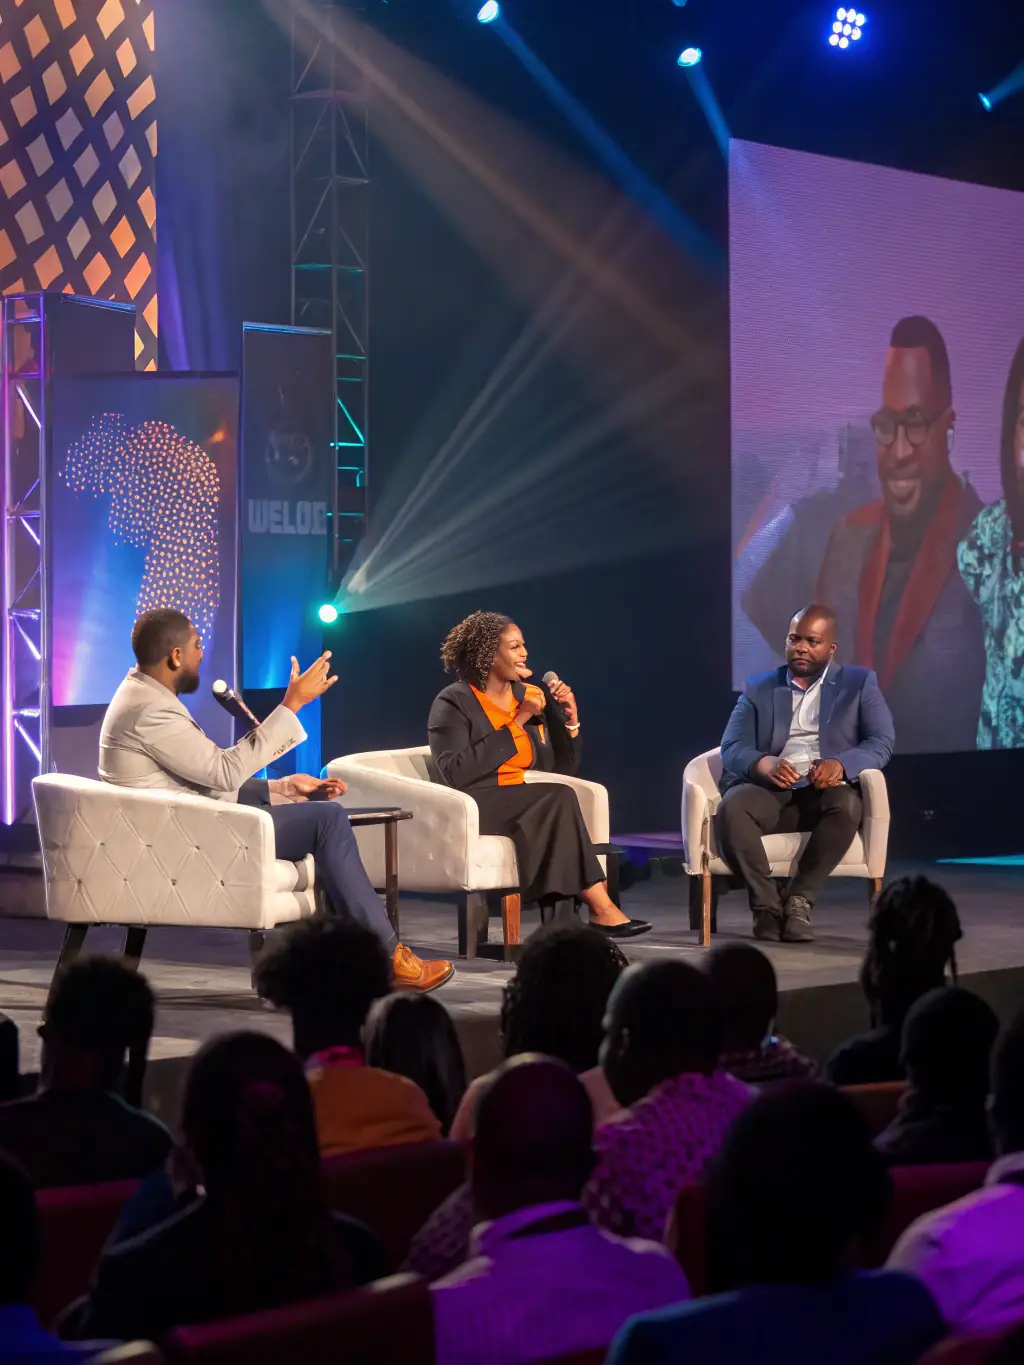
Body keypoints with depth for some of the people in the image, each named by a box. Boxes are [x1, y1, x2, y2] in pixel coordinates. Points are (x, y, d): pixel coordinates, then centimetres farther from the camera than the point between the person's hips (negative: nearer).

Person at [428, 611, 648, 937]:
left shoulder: (530, 695, 13)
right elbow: (456, 774, -21)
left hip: (530, 807, 5)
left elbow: (564, 768, 20)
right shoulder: (454, 703, -4)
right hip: (477, 809, -5)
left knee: (559, 802, -31)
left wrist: (570, 718, 2)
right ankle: (600, 908, -29)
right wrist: (517, 722, -18)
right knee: (559, 797, -28)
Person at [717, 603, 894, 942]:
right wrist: (763, 764, -22)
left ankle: (799, 900, -26)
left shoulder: (859, 683, 12)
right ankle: (766, 904, -26)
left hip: (825, 791, -1)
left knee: (847, 805, -37)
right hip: (770, 792, 1)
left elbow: (881, 742, 0)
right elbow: (731, 748, 3)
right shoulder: (758, 688, 15)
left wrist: (841, 764, -22)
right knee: (731, 807, -33)